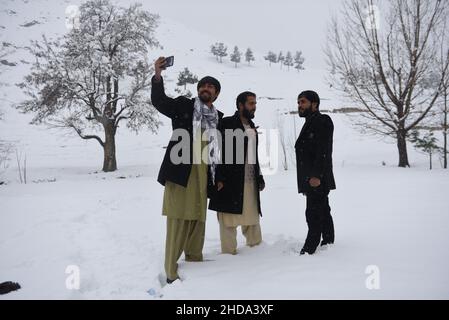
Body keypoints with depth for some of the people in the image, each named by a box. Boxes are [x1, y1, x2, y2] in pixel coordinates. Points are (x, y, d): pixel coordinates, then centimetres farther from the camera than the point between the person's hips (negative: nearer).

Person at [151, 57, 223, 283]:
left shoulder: (218, 118, 15)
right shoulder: (184, 105, 6)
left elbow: (218, 149, 15)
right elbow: (159, 101, -8)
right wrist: (158, 76, -22)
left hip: (202, 175, 4)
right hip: (180, 172, -4)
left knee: (198, 222, 9)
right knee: (178, 222, -6)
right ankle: (172, 273, 0)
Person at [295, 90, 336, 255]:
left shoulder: (322, 121, -8)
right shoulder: (310, 124, 22)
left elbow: (323, 152, -19)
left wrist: (317, 175, -25)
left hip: (317, 181, -10)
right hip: (312, 180, 10)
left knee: (314, 215, -10)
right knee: (323, 214, 13)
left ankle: (309, 250, -8)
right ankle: (328, 244, 20)